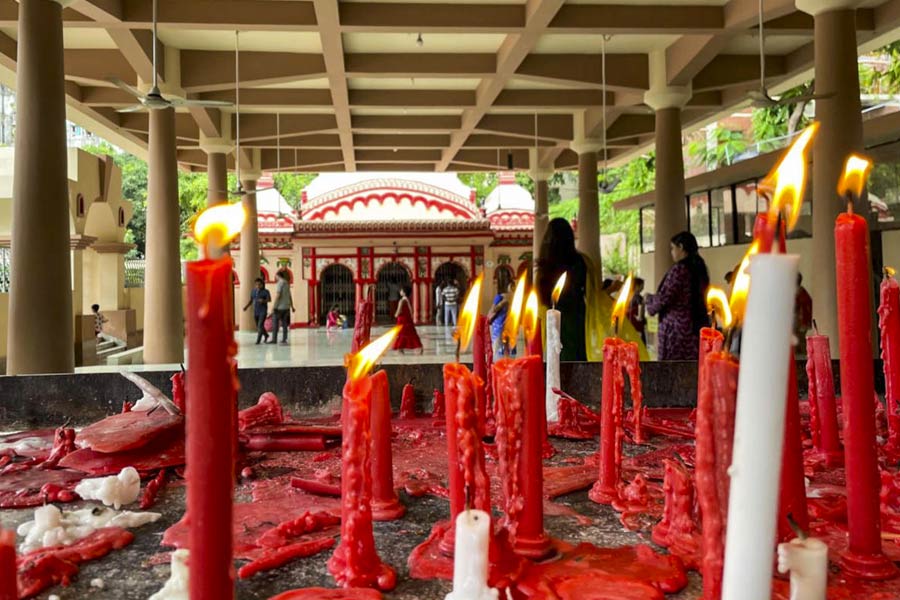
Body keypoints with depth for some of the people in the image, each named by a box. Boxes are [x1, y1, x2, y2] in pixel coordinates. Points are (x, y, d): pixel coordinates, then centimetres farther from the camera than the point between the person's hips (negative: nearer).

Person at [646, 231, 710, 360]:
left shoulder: (679, 269, -10)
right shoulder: (699, 269, 13)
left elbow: (663, 299, -13)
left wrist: (649, 299, 9)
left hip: (676, 328, -8)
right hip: (697, 328, 8)